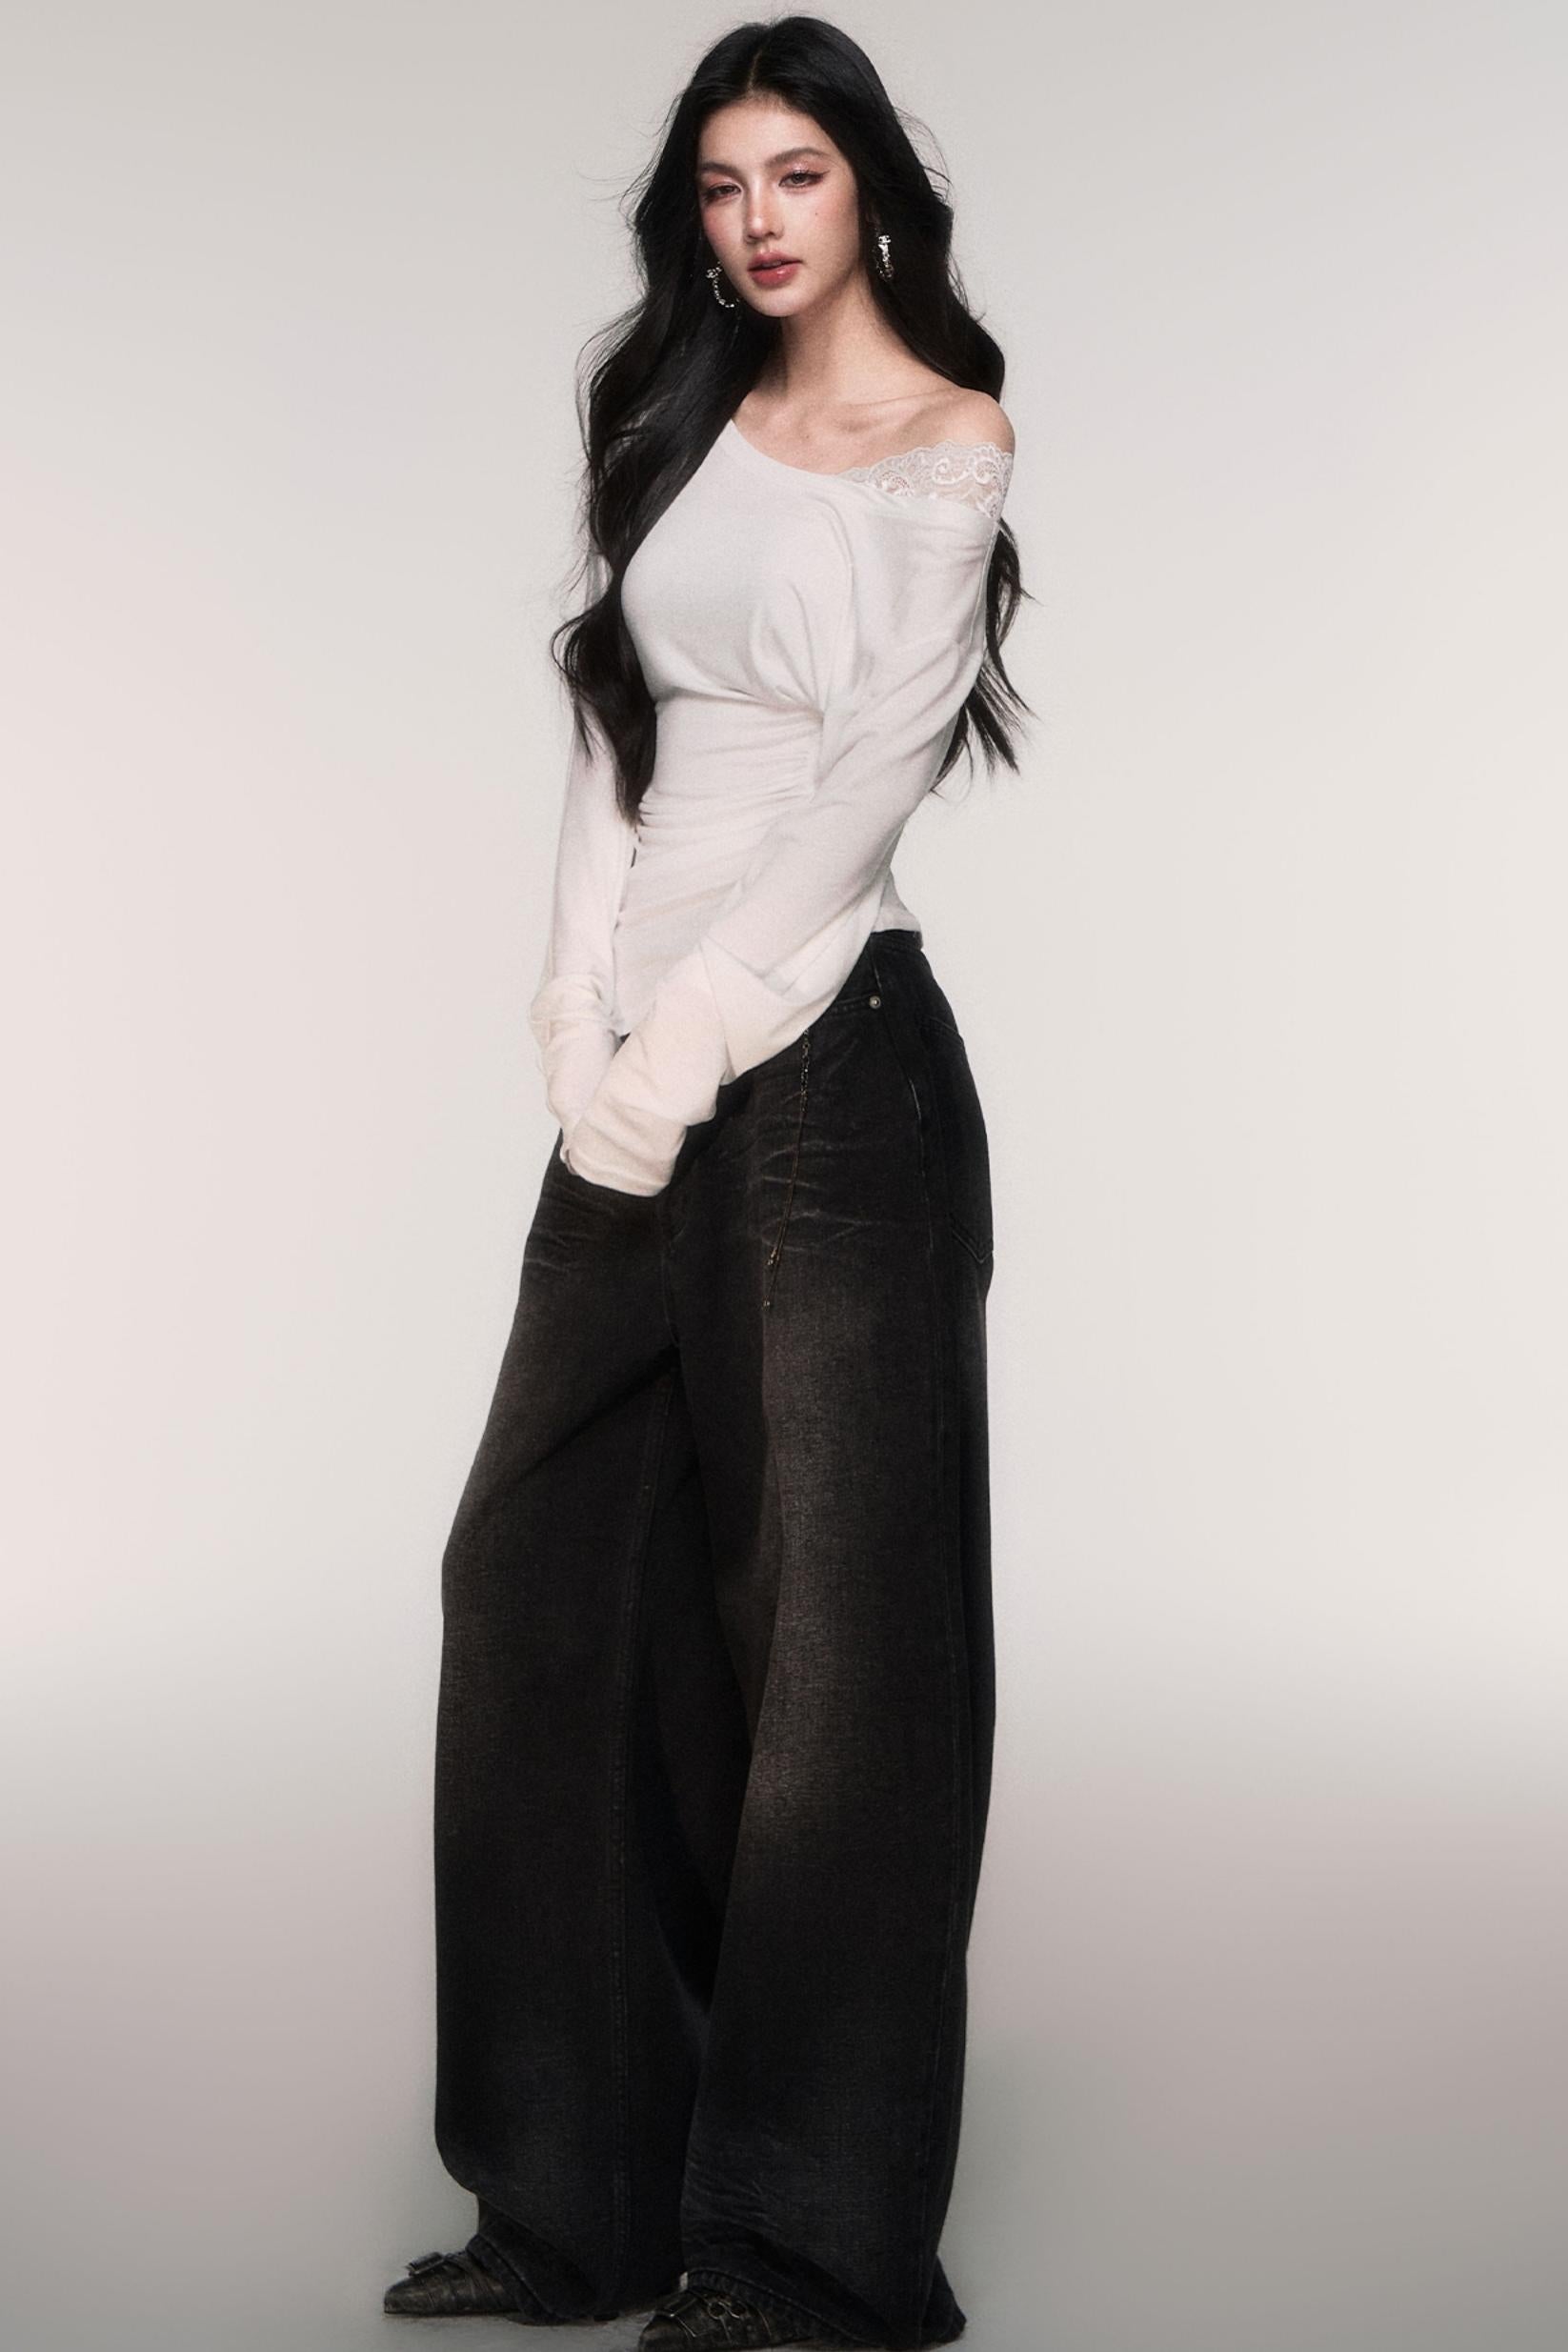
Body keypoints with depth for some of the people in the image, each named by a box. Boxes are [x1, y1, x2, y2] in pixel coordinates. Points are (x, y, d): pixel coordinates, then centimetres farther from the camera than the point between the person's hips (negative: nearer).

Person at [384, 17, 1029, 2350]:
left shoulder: (953, 451, -1)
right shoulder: (687, 418, 17)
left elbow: (864, 780, -9)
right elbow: (614, 714, 10)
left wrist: (690, 1040, -14)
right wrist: (582, 1009, -2)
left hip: (824, 1051, -7)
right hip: (641, 1054, 7)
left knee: (825, 1613, -3)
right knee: (547, 1577, 5)